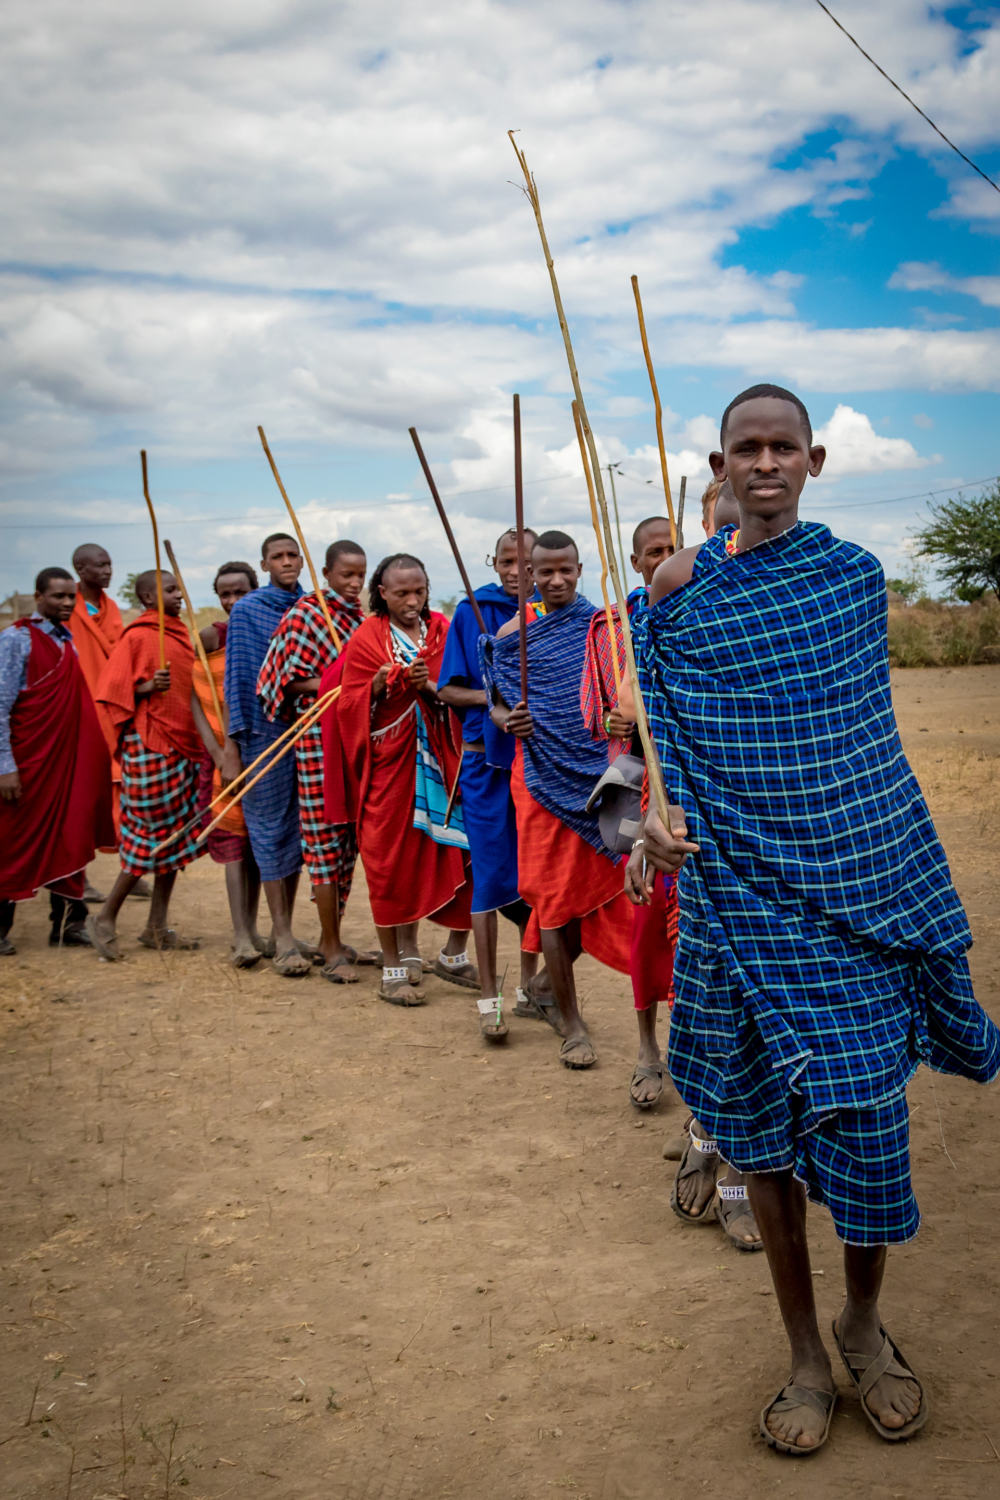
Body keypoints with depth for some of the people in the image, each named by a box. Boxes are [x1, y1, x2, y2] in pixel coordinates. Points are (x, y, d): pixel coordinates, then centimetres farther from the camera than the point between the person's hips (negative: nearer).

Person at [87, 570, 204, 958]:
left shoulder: (180, 635, 16)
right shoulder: (137, 637, -8)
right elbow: (113, 691, -10)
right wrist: (148, 687, -25)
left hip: (183, 744, 8)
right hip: (150, 747, -8)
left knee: (176, 836, 8)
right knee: (152, 835, -6)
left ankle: (158, 927, 16)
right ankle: (105, 918, 8)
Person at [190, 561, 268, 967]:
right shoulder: (210, 637, -1)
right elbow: (196, 701, -4)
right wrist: (220, 756, -13)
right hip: (226, 751, -2)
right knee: (234, 838, -6)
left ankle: (250, 929, 18)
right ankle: (241, 938, -6)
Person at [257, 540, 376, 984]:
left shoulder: (361, 616, 14)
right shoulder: (304, 615, -6)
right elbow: (293, 680, -9)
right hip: (319, 736, -7)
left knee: (349, 837, 11)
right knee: (326, 838, -4)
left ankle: (332, 938, 22)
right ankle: (332, 951, 2)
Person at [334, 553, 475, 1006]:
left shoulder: (444, 631, 10)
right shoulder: (366, 640, 1)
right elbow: (349, 706, -1)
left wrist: (433, 688, -13)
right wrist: (378, 688, -19)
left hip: (441, 760, 3)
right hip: (390, 761, -2)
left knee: (464, 853, -3)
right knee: (391, 859, 0)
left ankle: (454, 954, 15)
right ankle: (393, 966, 11)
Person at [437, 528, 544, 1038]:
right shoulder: (472, 612, 1)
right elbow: (448, 690, 1)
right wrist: (491, 697, -16)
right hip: (488, 758, -2)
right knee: (491, 875, -3)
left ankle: (528, 987, 23)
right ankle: (489, 998, 4)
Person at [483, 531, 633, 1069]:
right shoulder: (512, 632, 4)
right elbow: (496, 704, 10)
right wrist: (507, 721, -12)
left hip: (598, 775, 1)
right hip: (544, 777, -1)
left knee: (598, 889, 5)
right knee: (553, 896, 1)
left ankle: (552, 979, 32)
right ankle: (571, 1022, 12)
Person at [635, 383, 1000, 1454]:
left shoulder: (854, 574, 6)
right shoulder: (682, 584, 2)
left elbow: (867, 732, 15)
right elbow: (660, 727, 3)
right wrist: (657, 817, -13)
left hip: (854, 881, 1)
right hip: (740, 883, 0)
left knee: (866, 1105, 0)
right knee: (763, 1116, 7)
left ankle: (863, 1324, 27)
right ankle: (804, 1350, 25)